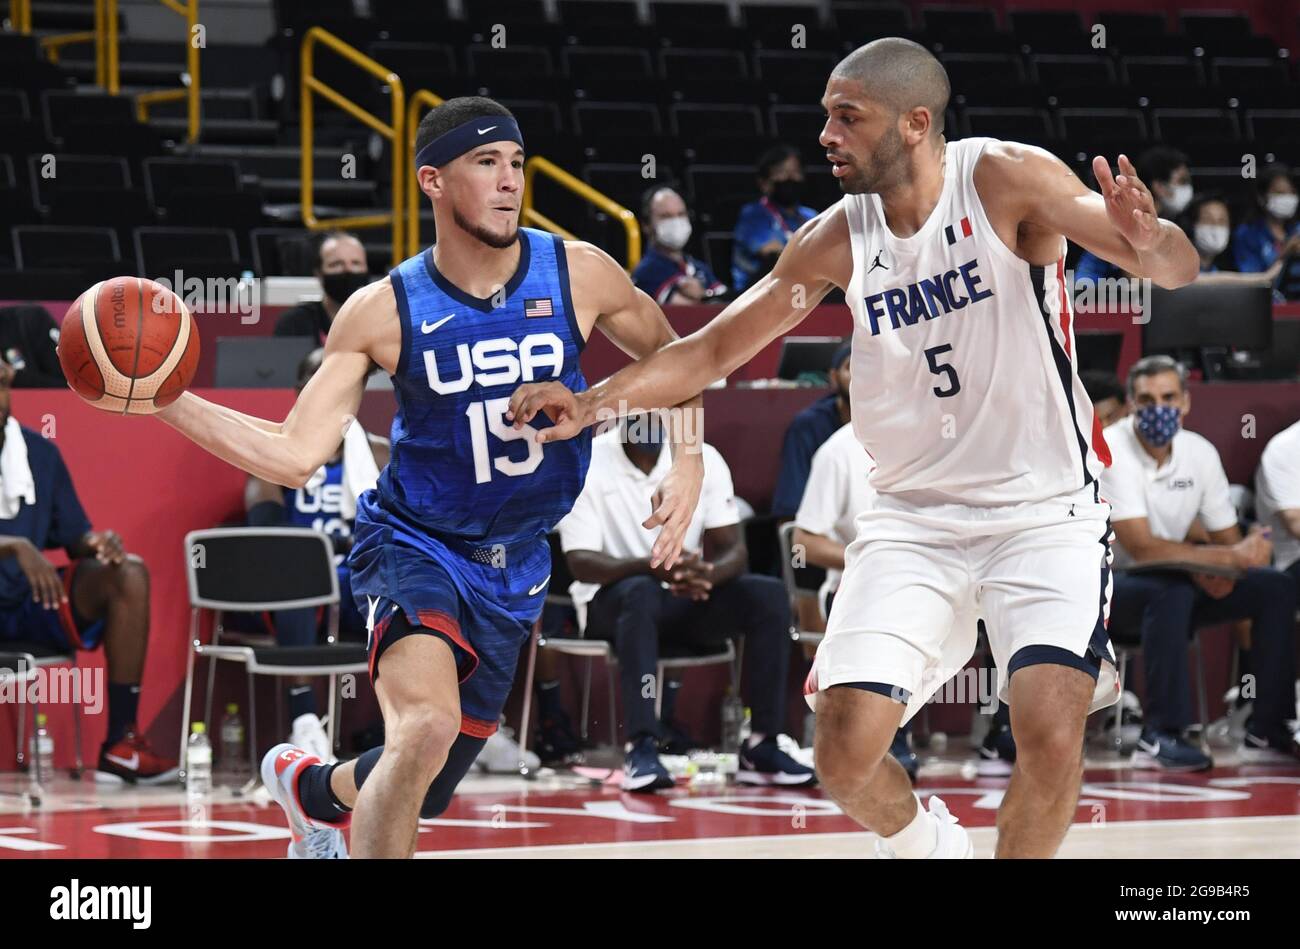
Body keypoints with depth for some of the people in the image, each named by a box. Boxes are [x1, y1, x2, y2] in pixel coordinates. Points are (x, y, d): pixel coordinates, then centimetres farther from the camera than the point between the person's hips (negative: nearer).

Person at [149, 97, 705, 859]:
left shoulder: (579, 276, -8)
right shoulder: (382, 312, -12)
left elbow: (668, 356, 11)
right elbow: (296, 456, -12)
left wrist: (688, 460, -4)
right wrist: (166, 400, -22)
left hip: (514, 566, 4)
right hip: (414, 545, -4)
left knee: (422, 790, 14)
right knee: (426, 727, -33)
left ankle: (315, 788, 48)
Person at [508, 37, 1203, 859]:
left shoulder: (1006, 181, -13)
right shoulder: (839, 239, -1)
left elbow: (1181, 267, -21)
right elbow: (714, 349, 9)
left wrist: (1148, 242, -45)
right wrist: (591, 404, -5)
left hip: (1044, 508, -4)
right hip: (914, 518, 4)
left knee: (1051, 738, -23)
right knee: (846, 756, -8)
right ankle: (925, 845, 25)